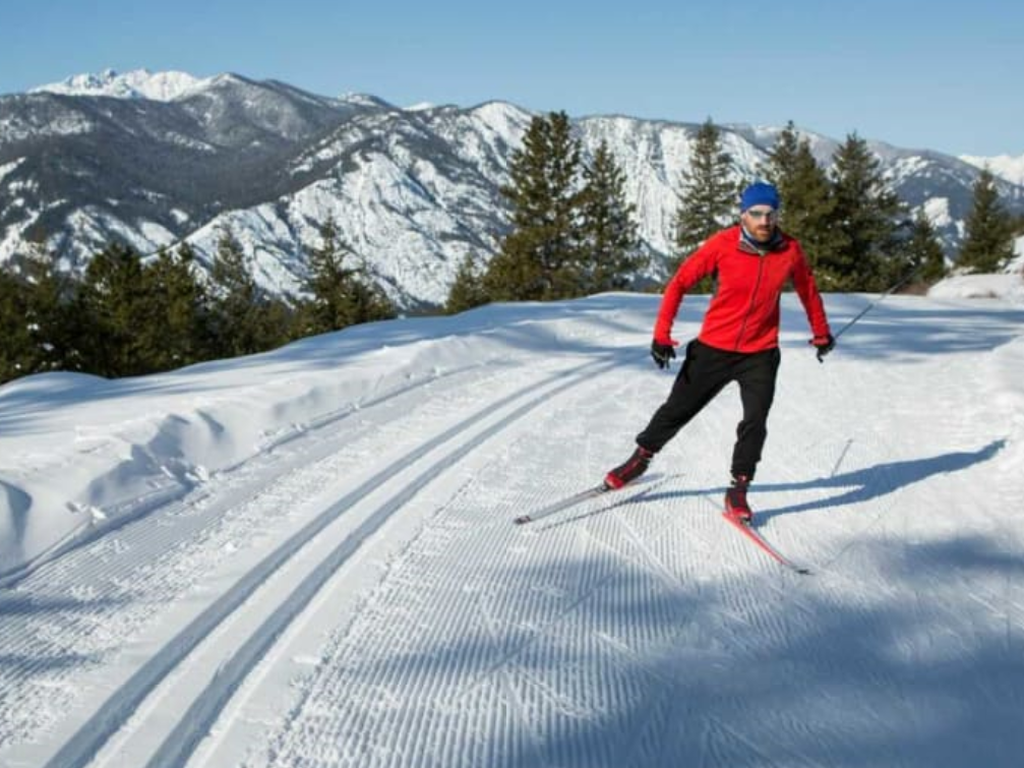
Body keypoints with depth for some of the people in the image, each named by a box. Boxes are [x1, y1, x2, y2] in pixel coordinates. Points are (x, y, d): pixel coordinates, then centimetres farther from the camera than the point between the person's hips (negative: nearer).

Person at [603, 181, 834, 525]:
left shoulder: (790, 250, -7)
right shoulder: (723, 244, -14)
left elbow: (808, 290, 11)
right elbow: (680, 282, -8)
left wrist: (821, 334, 22)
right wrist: (662, 334, -14)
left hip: (760, 353, 1)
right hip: (713, 348, -1)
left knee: (755, 422, -13)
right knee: (677, 409, 10)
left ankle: (738, 490, 3)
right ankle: (641, 457, 33)